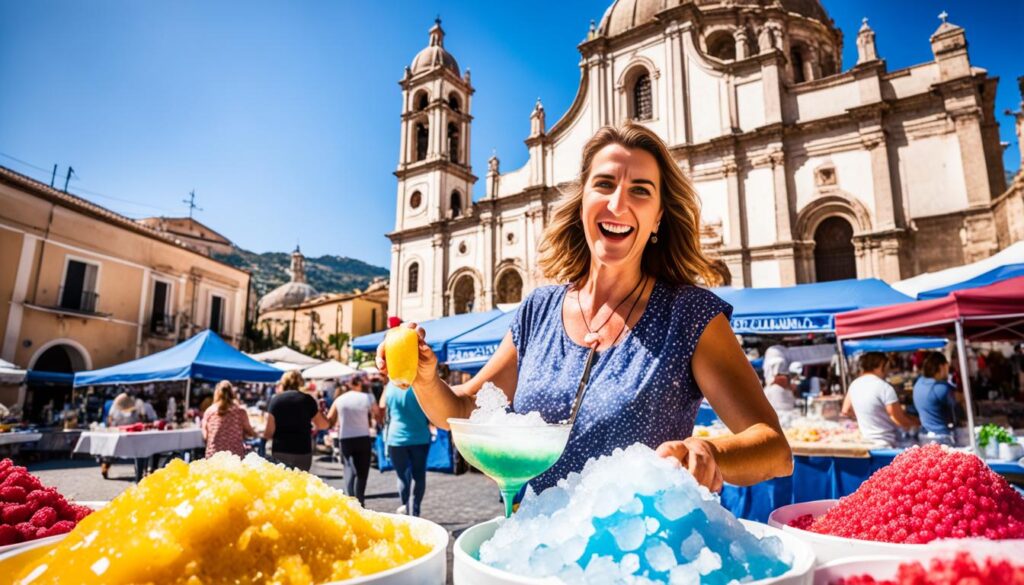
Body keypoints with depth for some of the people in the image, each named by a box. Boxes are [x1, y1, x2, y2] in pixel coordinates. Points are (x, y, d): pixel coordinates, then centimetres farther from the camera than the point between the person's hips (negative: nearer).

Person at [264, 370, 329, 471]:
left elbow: (269, 433, -3)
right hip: (303, 451, 0)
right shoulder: (307, 399, -1)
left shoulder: (276, 399, 0)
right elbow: (324, 425, 5)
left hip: (279, 451, 1)